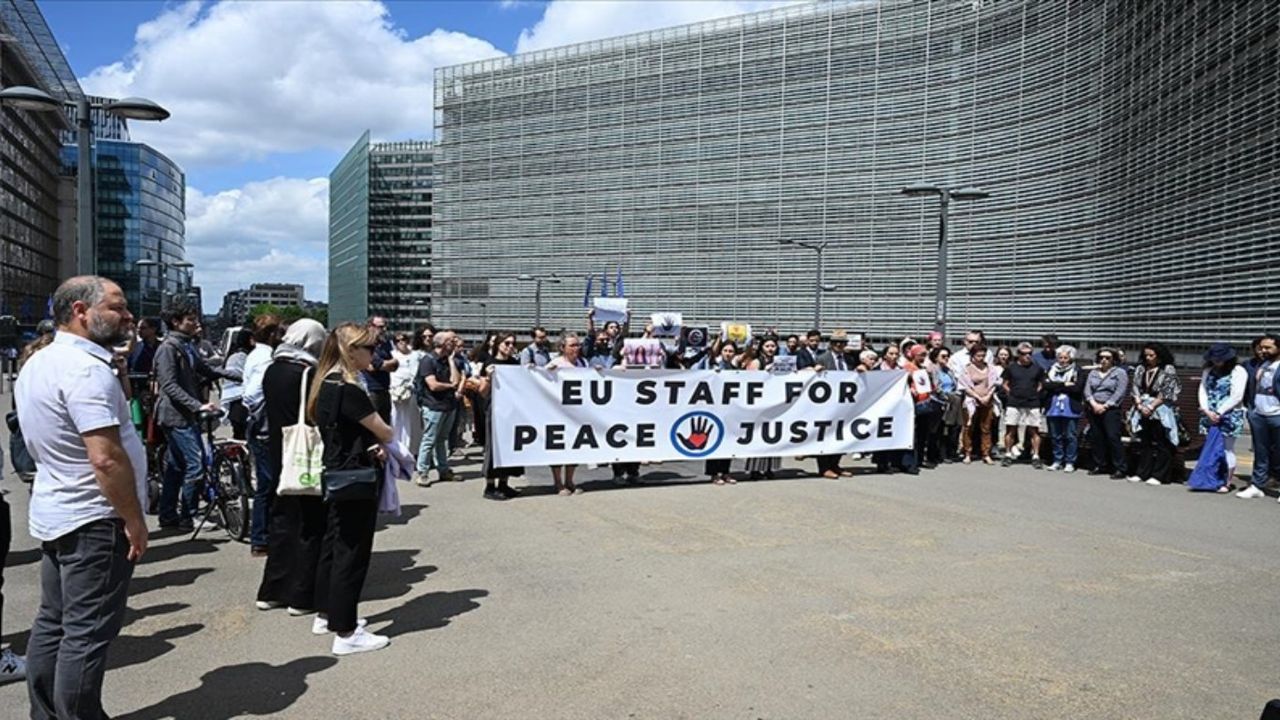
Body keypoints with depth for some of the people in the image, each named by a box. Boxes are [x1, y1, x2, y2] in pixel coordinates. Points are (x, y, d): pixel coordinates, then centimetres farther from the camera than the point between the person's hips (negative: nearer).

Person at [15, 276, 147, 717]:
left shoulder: (37, 364, 11)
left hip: (53, 514, 10)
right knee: (88, 633, -2)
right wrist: (134, 520, -19)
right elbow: (106, 458, -27)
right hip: (95, 521, -10)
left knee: (52, 623, 17)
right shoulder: (86, 369, -21)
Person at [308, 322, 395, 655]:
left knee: (333, 545, 19)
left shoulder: (326, 384, 8)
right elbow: (382, 431, -16)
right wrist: (386, 439, 7)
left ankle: (326, 614, 33)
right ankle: (346, 633, 3)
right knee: (351, 553, -3)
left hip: (335, 475, 10)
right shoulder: (349, 390, -22)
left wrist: (371, 447, 1)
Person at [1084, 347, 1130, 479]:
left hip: (1110, 410, -5)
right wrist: (1094, 404, -9)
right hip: (1094, 409, 5)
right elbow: (1087, 390, 7)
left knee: (1113, 437, -12)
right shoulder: (1093, 372, 18)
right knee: (1095, 438, 4)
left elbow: (1119, 393, -7)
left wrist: (1105, 406, -13)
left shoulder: (1119, 373, 4)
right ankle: (1100, 465, 13)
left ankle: (1119, 469, -10)